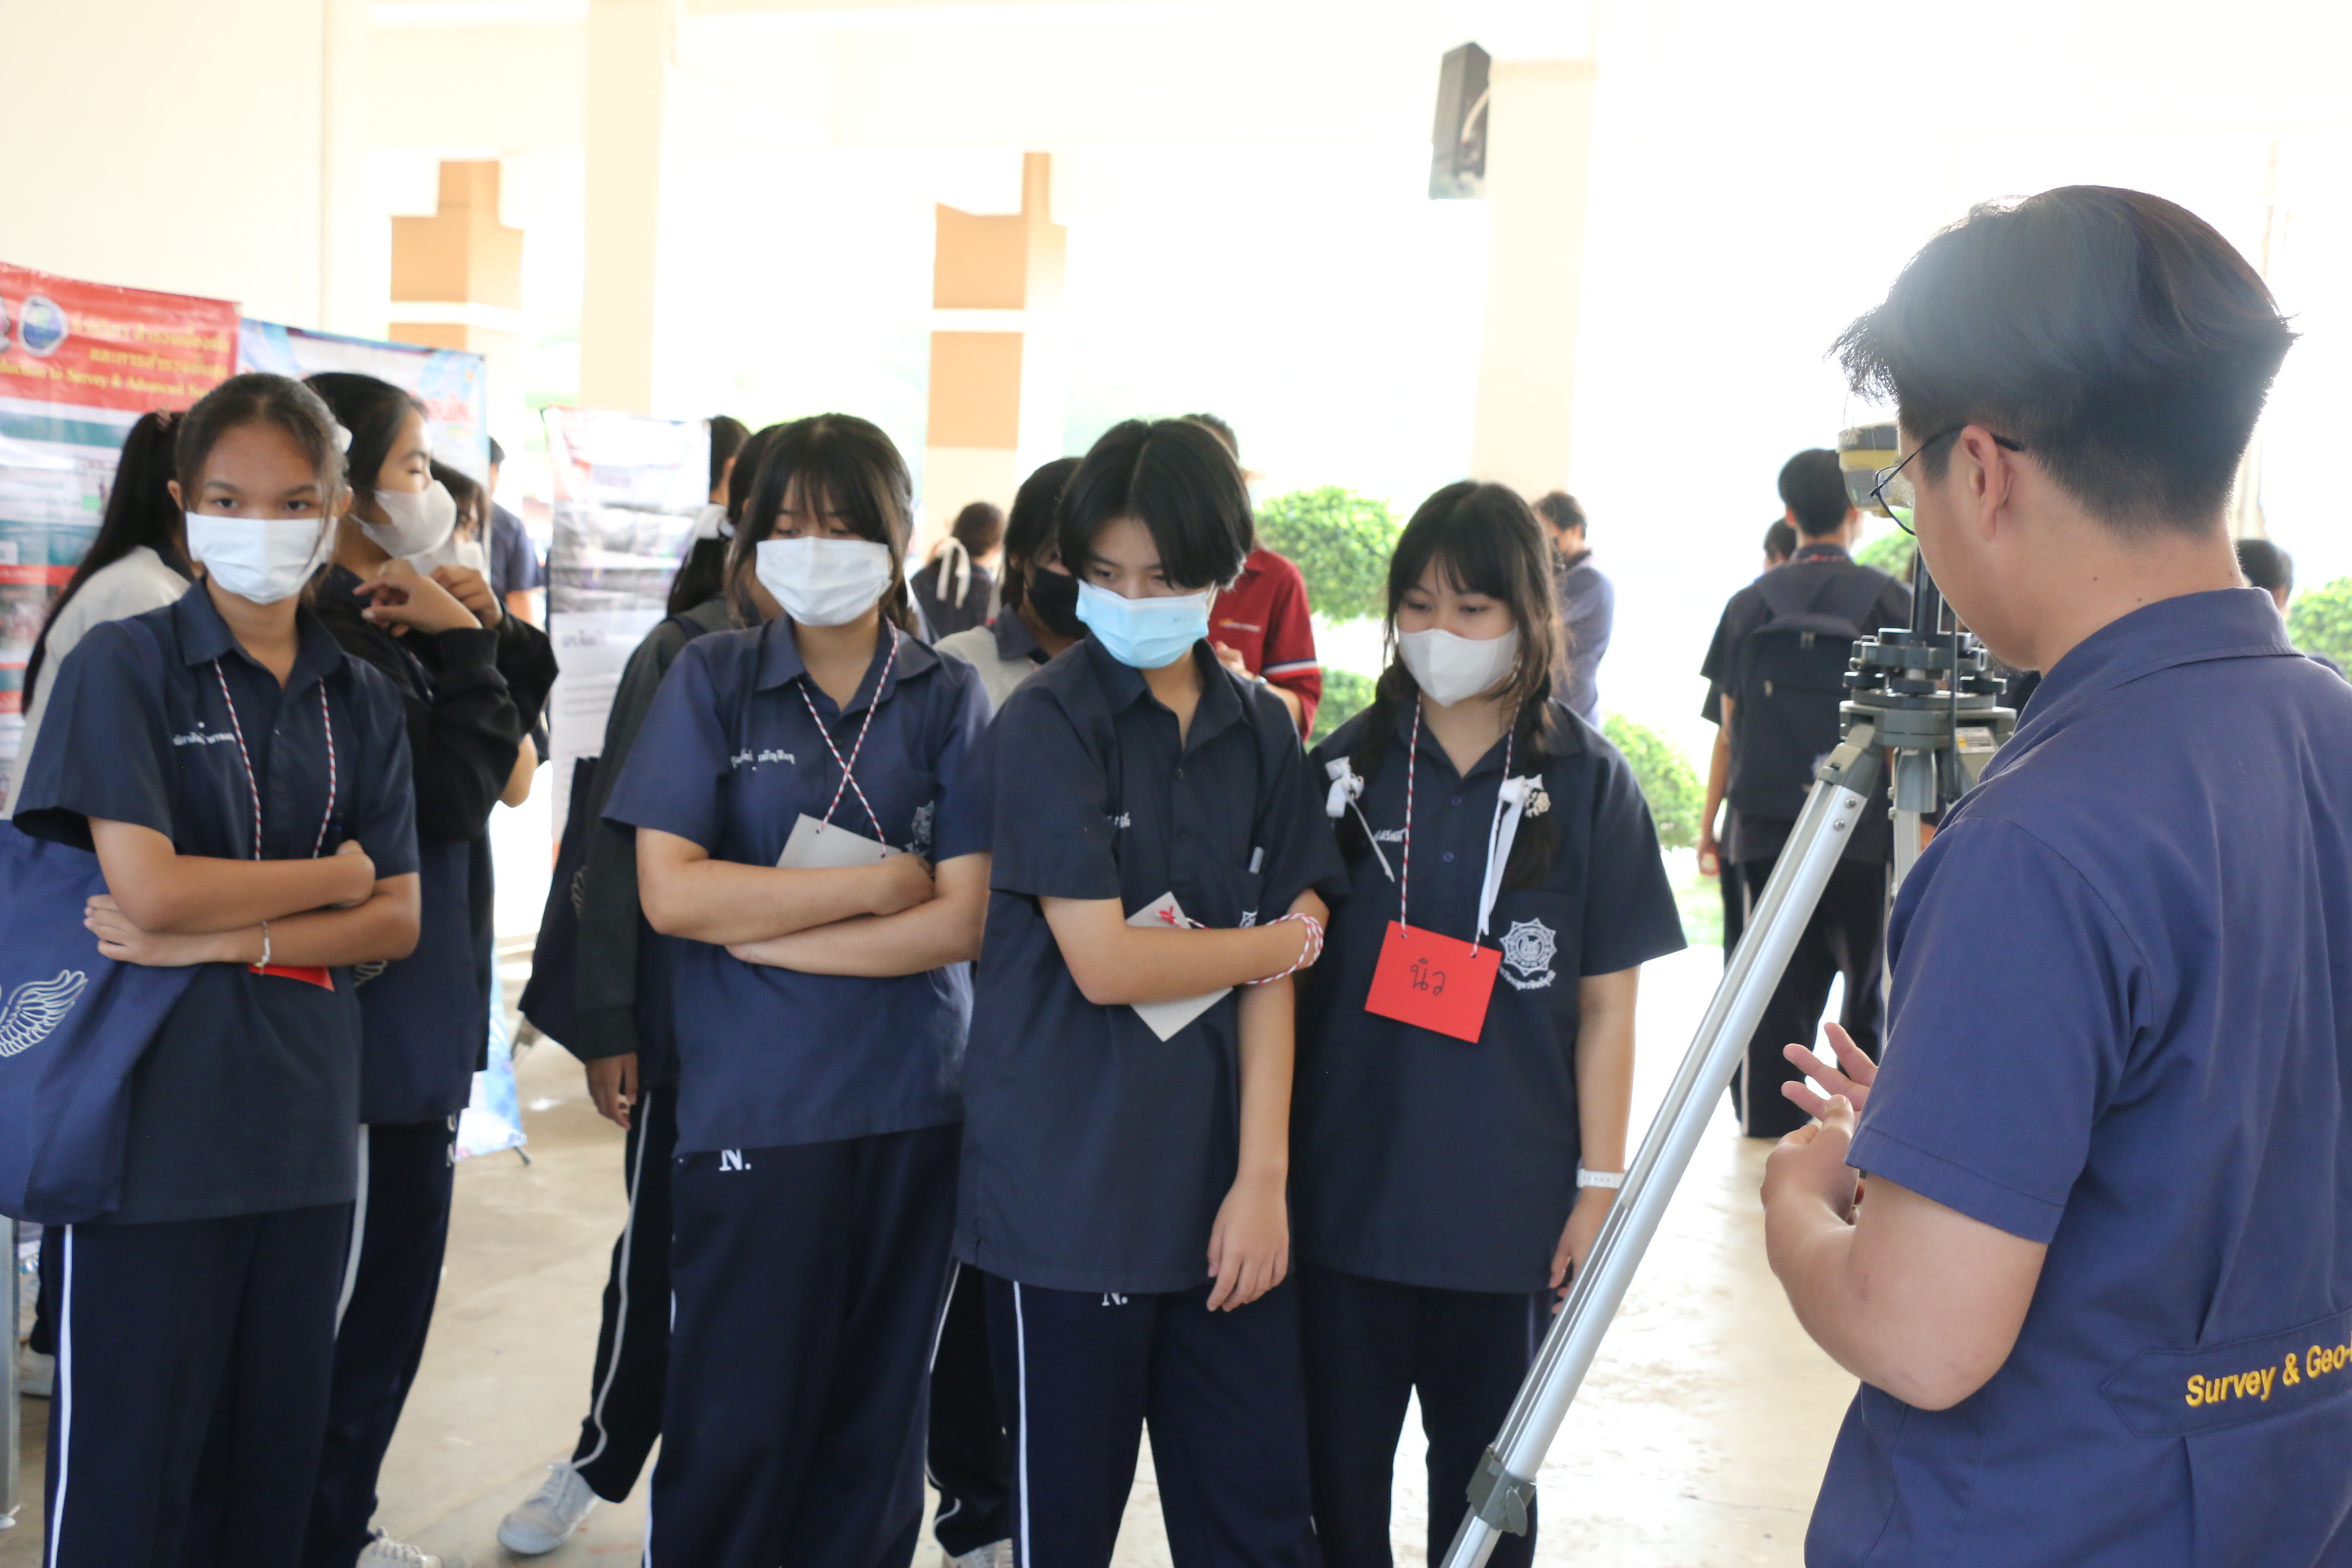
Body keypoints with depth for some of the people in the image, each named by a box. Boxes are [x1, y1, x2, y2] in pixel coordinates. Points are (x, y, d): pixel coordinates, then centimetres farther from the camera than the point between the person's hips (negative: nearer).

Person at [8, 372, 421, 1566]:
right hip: (153, 1128, -4)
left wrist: (225, 937, -11)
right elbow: (148, 888, -15)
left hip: (303, 1128, 4)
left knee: (273, 1461, 13)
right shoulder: (122, 666, -4)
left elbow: (395, 923, 2)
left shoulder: (362, 701, 9)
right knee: (124, 1466, 5)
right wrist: (333, 875, -4)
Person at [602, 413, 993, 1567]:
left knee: (873, 1427, 13)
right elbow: (669, 891, -9)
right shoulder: (711, 680, 1)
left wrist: (760, 931, -10)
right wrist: (878, 881, -9)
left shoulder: (949, 700, 3)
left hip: (911, 1113, 2)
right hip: (749, 1113, -1)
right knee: (734, 1426, 5)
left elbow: (961, 920, -6)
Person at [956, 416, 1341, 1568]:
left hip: (1219, 1186, 4)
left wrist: (1263, 1178, -4)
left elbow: (1268, 980, 3)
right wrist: (1284, 939, -2)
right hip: (1070, 1194, -4)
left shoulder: (1261, 732, 6)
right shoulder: (1047, 724, -8)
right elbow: (1105, 962, -15)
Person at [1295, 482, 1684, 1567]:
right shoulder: (1347, 767, 1)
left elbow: (1605, 1004, 0)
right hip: (1346, 1186, 2)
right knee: (1339, 1463, 13)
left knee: (1485, 1472, 14)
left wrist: (1600, 1181, -2)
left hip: (1508, 1195, -1)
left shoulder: (1588, 783, -3)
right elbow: (1286, 970, 6)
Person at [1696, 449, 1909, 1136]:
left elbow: (1728, 727, 6)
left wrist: (1710, 821, 12)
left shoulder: (1748, 604, 4)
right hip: (1865, 828, -2)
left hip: (1764, 827, 2)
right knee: (1871, 980, 9)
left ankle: (1767, 1119, 9)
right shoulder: (1887, 599, -2)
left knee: (1773, 983, 7)